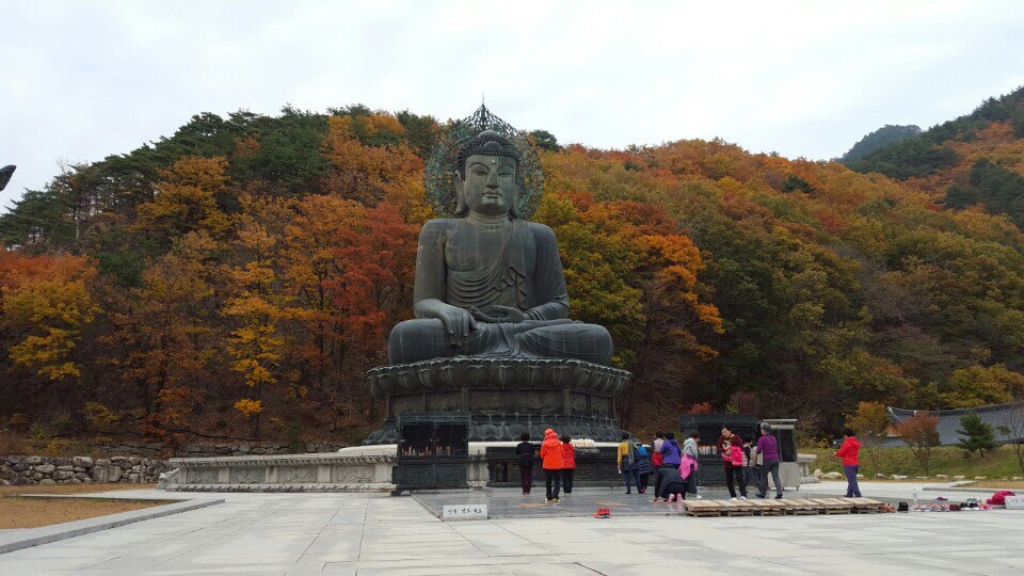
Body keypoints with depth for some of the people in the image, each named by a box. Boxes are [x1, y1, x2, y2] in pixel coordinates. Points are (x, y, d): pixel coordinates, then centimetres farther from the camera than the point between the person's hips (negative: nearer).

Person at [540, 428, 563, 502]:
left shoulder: (545, 444, -9)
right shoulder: (558, 443, -5)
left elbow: (542, 455, -2)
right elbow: (562, 453, 4)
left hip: (547, 466, 0)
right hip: (558, 465, 0)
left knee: (548, 482, 14)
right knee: (557, 482, 6)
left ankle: (549, 497, 15)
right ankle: (555, 496, -9)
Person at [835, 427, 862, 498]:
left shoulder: (846, 442, -13)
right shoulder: (857, 443, 10)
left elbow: (840, 453, -9)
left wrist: (836, 453, 13)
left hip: (848, 464, -8)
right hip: (856, 464, 8)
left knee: (852, 480, -8)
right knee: (851, 479, 17)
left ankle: (858, 495, -15)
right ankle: (849, 494, 20)